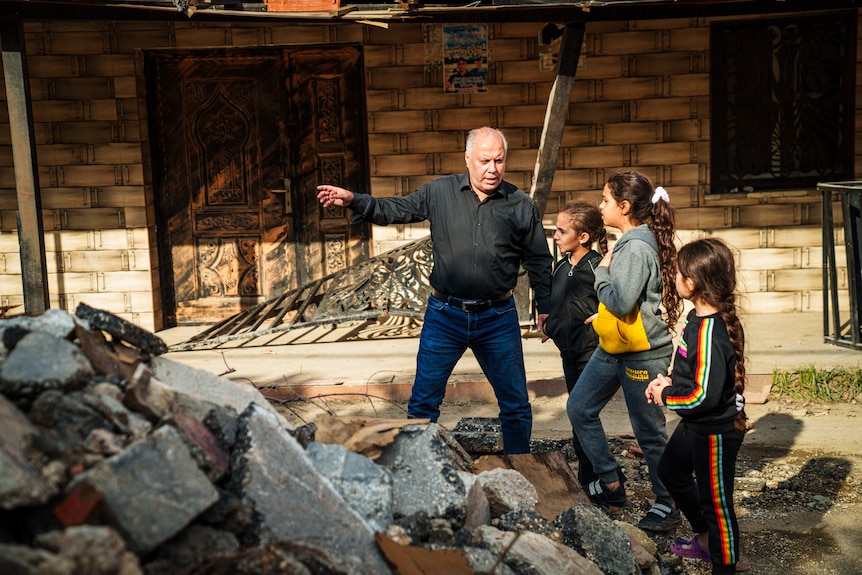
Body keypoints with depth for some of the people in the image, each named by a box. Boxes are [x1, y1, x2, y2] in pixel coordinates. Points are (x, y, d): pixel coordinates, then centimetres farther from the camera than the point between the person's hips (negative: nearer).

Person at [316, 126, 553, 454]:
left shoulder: (522, 205, -1)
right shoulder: (440, 192, -1)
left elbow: (539, 261, 6)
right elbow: (396, 210, 2)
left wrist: (545, 308, 4)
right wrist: (354, 201, -14)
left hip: (497, 319, 0)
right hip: (445, 316, 0)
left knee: (516, 403, 10)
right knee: (423, 403, 7)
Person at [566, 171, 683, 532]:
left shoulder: (638, 248, -22)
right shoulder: (630, 241, 8)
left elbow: (621, 302, -29)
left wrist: (602, 272, -15)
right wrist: (603, 316, 13)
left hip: (642, 354, -10)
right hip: (614, 347, 10)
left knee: (649, 432, 4)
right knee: (579, 408, 12)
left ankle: (667, 505, 21)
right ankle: (610, 484, 23)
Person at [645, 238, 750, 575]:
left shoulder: (709, 332, -31)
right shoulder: (698, 317, -1)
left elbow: (704, 396, -33)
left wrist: (666, 396, -16)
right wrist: (669, 382, -1)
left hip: (716, 431, -11)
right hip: (696, 425, 11)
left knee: (715, 502, 5)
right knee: (671, 470, 28)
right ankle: (704, 539, 47)